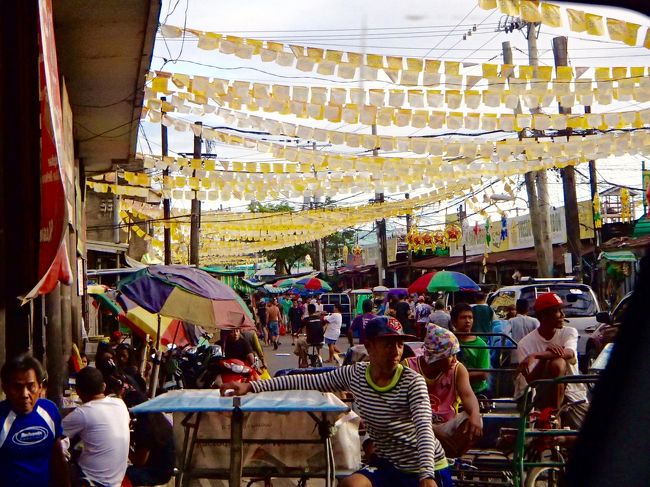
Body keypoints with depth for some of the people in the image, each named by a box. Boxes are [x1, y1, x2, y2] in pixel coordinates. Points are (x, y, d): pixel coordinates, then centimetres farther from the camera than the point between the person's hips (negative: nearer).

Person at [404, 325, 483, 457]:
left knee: (474, 423, -27)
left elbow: (467, 394, -16)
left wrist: (475, 415, -41)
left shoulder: (458, 369, 1)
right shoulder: (408, 367, -4)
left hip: (447, 429, 2)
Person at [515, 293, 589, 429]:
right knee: (557, 363, -29)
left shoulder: (569, 332, 1)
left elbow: (569, 353, -23)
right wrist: (545, 356, -25)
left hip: (575, 398, 2)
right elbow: (531, 381, -12)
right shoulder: (525, 344, -4)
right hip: (545, 396, -2)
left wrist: (535, 356, -36)